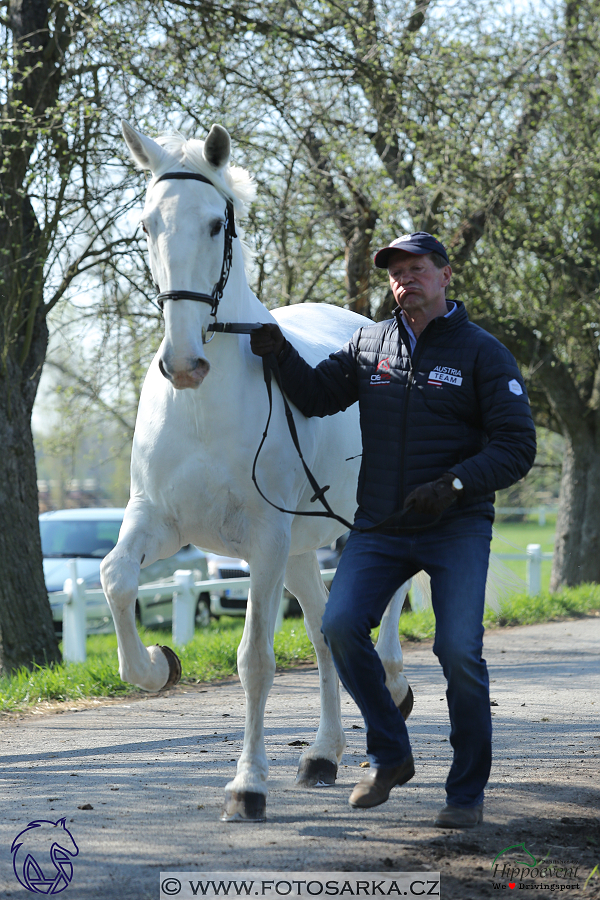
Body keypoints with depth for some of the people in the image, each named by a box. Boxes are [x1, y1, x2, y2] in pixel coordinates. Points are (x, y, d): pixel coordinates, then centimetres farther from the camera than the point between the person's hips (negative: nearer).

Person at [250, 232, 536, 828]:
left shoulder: (481, 353, -2)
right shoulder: (371, 344, 10)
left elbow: (517, 446, -6)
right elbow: (318, 397, 10)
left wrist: (454, 485, -20)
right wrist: (281, 355, -8)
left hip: (457, 528, -3)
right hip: (379, 526, 4)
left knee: (459, 651, -14)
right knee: (341, 627, -13)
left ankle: (467, 791, 3)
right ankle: (389, 756, 6)